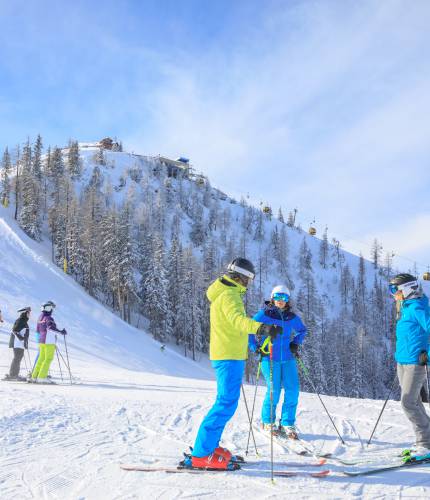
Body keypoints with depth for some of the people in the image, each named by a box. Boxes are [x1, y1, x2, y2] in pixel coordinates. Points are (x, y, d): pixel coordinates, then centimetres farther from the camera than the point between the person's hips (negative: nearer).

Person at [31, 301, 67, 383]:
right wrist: (60, 332, -33)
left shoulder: (40, 318, 13)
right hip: (49, 342, -9)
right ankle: (42, 377, -5)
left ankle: (34, 377, 15)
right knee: (48, 359, -3)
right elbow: (50, 327, -33)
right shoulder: (48, 318, -14)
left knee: (41, 359, 14)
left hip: (41, 341, 9)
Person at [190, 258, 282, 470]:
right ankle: (201, 455, -11)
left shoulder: (224, 292, 19)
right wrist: (261, 327, -51)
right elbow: (237, 318, -35)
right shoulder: (229, 295, -14)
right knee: (226, 404, -11)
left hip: (226, 356, 11)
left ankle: (208, 445, 23)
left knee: (226, 402, 17)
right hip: (229, 357, -11)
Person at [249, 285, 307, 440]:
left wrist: (296, 343, 11)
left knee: (293, 390, -3)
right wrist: (256, 347, -6)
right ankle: (267, 422, 16)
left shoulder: (292, 317, 9)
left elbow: (302, 330, 27)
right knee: (274, 391, -7)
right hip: (270, 358, -4)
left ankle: (287, 424, 11)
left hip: (288, 359, 4)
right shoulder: (264, 314, -4)